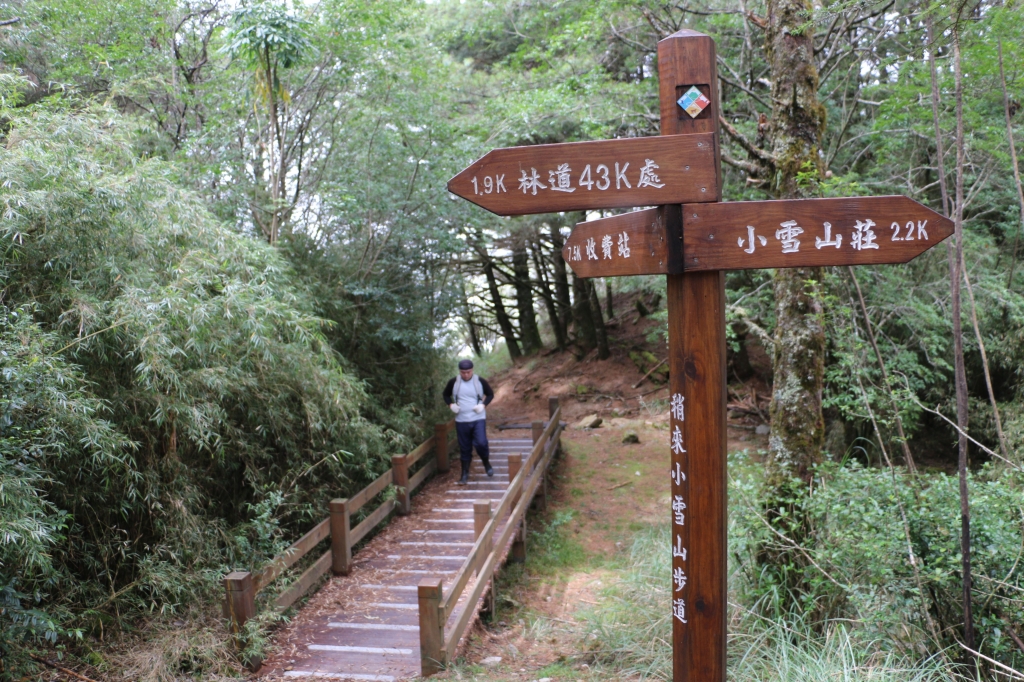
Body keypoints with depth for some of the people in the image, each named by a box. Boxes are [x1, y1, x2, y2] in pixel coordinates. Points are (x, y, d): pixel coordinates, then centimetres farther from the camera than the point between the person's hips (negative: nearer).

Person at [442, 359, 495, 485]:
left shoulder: (480, 381, -5)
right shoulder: (453, 382, -2)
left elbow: (490, 394, 6)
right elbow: (446, 395, 14)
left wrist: (483, 405, -11)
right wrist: (451, 405, -5)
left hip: (478, 419, -2)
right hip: (461, 420, 2)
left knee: (481, 443, -16)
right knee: (464, 448, 8)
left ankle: (486, 463, 13)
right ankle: (465, 473, 22)